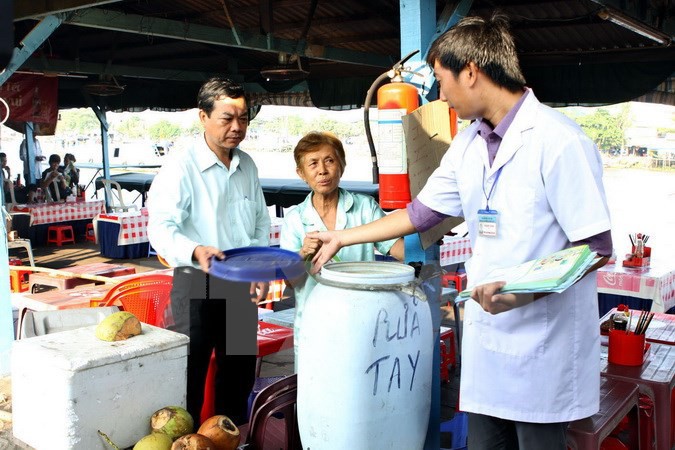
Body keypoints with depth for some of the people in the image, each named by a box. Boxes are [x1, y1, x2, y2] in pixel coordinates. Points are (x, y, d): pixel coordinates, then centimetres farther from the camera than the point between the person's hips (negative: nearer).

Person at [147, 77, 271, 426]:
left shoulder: (247, 166, 8)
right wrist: (196, 252, -40)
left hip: (242, 285, 6)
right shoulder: (181, 167, -13)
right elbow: (161, 228, -22)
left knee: (240, 373, 18)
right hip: (197, 284, -6)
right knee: (191, 375, 4)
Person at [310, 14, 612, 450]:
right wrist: (342, 238, 19)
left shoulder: (559, 140, -15)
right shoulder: (468, 143, 8)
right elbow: (421, 212, 16)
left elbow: (596, 247, -14)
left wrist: (526, 291, -27)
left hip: (543, 345, -6)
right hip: (486, 337, 7)